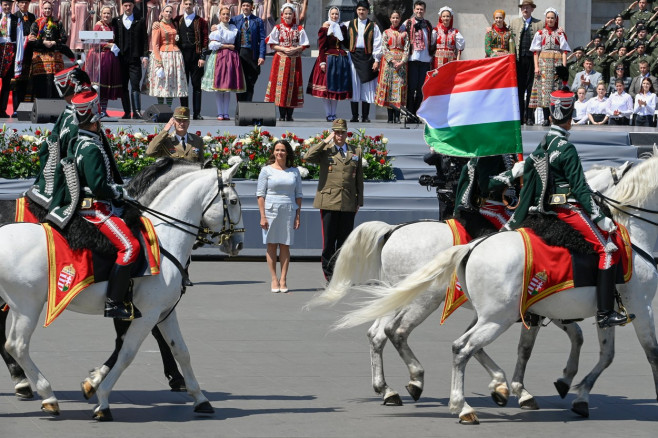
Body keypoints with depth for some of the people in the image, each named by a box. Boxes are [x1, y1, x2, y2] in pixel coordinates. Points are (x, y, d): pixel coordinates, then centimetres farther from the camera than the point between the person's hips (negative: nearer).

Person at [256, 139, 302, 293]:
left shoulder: (294, 172, 9)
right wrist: (262, 216, -7)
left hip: (289, 211, 2)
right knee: (272, 245, 0)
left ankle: (283, 279, 3)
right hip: (271, 210, -2)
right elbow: (260, 194, 0)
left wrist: (298, 215, 4)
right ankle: (274, 279, 4)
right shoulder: (267, 170, 2)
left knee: (285, 245, 1)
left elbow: (298, 195, 12)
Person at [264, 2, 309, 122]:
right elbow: (273, 45, 2)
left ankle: (289, 114, 4)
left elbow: (303, 46, 4)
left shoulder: (299, 29, 7)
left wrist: (295, 49, -14)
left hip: (294, 60, 1)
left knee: (293, 84, -1)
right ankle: (282, 115, 0)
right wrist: (284, 49, -13)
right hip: (281, 59, -1)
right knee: (281, 83, -5)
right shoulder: (278, 28, 5)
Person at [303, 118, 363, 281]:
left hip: (348, 203, 2)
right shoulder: (325, 151, 6)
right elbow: (308, 157, -14)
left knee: (344, 239, 2)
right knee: (329, 239, -4)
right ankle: (329, 272, 3)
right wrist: (326, 141, -9)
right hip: (328, 202, -2)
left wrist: (359, 201, 12)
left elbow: (359, 178, 17)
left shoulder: (356, 152, 15)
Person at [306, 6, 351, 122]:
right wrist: (322, 62, -15)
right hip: (328, 59, -4)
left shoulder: (343, 28, 12)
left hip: (341, 59, 4)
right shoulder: (324, 29, -2)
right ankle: (328, 114, -1)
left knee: (337, 87, 5)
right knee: (326, 88, -5)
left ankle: (333, 114, 10)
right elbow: (321, 47, -7)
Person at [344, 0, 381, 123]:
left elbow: (377, 44, 4)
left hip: (367, 57, -1)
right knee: (354, 86, 0)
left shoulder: (373, 26, 7)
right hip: (353, 56, 1)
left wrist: (376, 60, -2)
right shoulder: (349, 25, 12)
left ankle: (365, 116, 1)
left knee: (367, 88, -2)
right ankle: (354, 116, 2)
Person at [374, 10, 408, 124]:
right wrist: (392, 61, -12)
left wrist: (402, 62, -11)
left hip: (401, 62, 0)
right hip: (388, 61, 0)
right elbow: (384, 49, 1)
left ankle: (397, 116, -9)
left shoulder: (404, 34, 10)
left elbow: (407, 50, 4)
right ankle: (390, 117, -4)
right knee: (389, 86, -5)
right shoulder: (386, 33, 9)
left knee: (400, 85, -7)